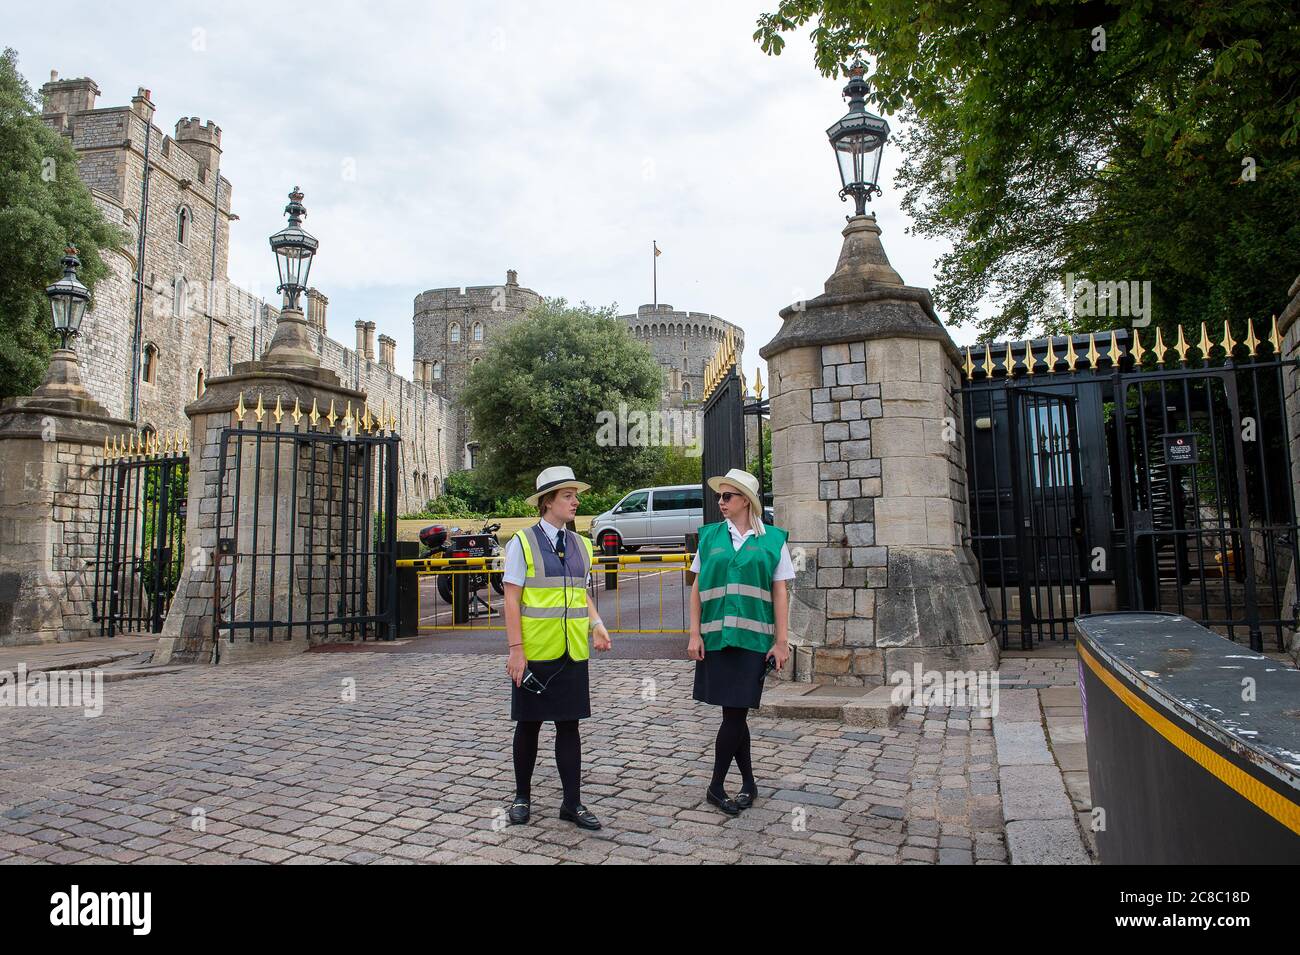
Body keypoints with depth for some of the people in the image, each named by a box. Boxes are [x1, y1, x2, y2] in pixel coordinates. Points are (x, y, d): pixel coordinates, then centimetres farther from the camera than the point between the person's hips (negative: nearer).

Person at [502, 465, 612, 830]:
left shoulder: (581, 545, 9)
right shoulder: (522, 543, -6)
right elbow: (511, 600, -9)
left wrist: (596, 625, -2)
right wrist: (516, 649, -15)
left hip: (573, 653, 4)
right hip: (534, 653, -4)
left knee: (569, 725, 8)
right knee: (529, 724, 10)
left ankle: (572, 802, 17)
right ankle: (522, 796, 27)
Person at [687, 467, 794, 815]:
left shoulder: (773, 539, 2)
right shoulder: (710, 536, 6)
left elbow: (780, 594, 1)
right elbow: (697, 588, 6)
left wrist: (782, 641, -3)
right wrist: (695, 634, -1)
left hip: (753, 638, -2)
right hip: (716, 637, 2)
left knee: (735, 712, -2)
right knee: (734, 713, 8)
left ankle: (716, 786, 14)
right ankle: (748, 782, 25)